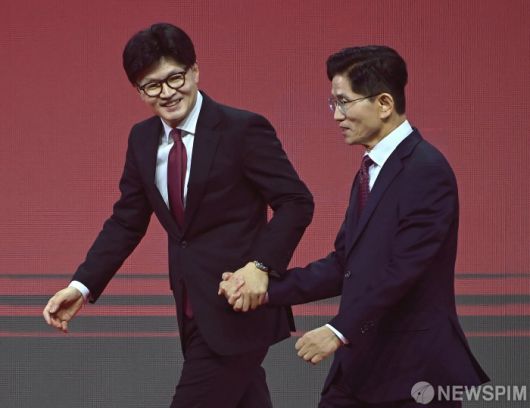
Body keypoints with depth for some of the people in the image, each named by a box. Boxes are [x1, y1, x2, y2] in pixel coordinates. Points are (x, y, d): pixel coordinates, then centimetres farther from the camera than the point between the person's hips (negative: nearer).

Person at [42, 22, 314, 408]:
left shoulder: (243, 129, -12)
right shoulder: (142, 139, 7)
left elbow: (296, 202, -11)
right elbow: (126, 221, 11)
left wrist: (262, 265, -24)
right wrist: (82, 285, 0)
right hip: (194, 313, 6)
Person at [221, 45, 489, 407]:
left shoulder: (426, 170, -15)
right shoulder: (371, 170, 14)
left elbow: (403, 269, -22)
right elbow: (344, 265, 11)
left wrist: (340, 331, -23)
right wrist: (264, 289, 2)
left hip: (416, 368, -8)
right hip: (362, 363, 8)